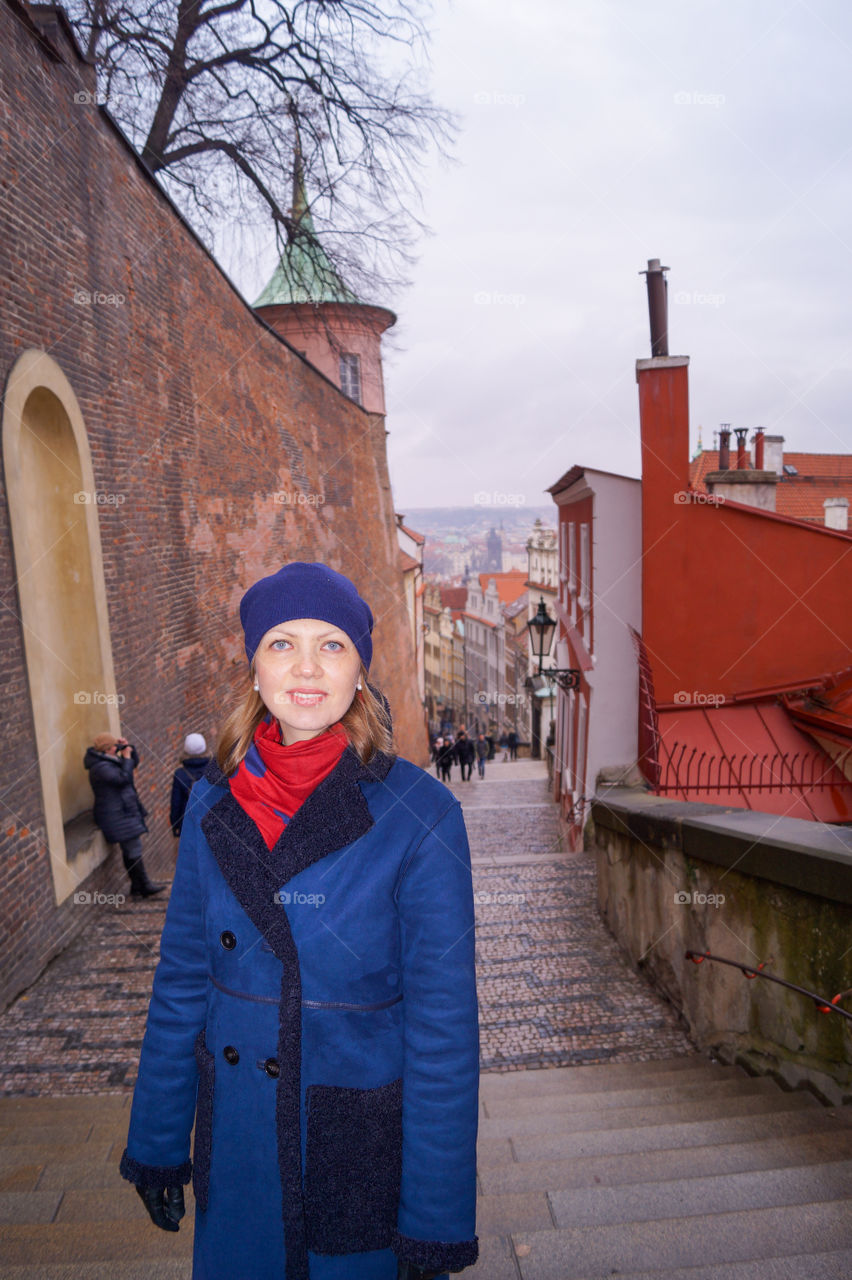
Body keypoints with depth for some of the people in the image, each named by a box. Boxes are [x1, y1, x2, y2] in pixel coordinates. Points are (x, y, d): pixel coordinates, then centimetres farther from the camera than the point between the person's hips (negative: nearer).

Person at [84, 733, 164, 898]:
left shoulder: (109, 761, 13)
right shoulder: (100, 767, -19)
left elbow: (134, 762, 21)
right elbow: (123, 777, -27)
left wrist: (129, 748, 5)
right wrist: (126, 757, -18)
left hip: (123, 811, 11)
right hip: (117, 815, -11)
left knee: (131, 850, 13)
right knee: (133, 849, -8)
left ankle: (137, 887, 18)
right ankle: (144, 886, -2)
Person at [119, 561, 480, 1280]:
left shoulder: (420, 814, -19)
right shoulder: (215, 802, -6)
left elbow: (444, 1024, -15)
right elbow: (182, 980, 3)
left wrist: (436, 1222, -11)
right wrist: (156, 1142, 8)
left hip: (366, 1146, -3)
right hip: (235, 1149, 4)